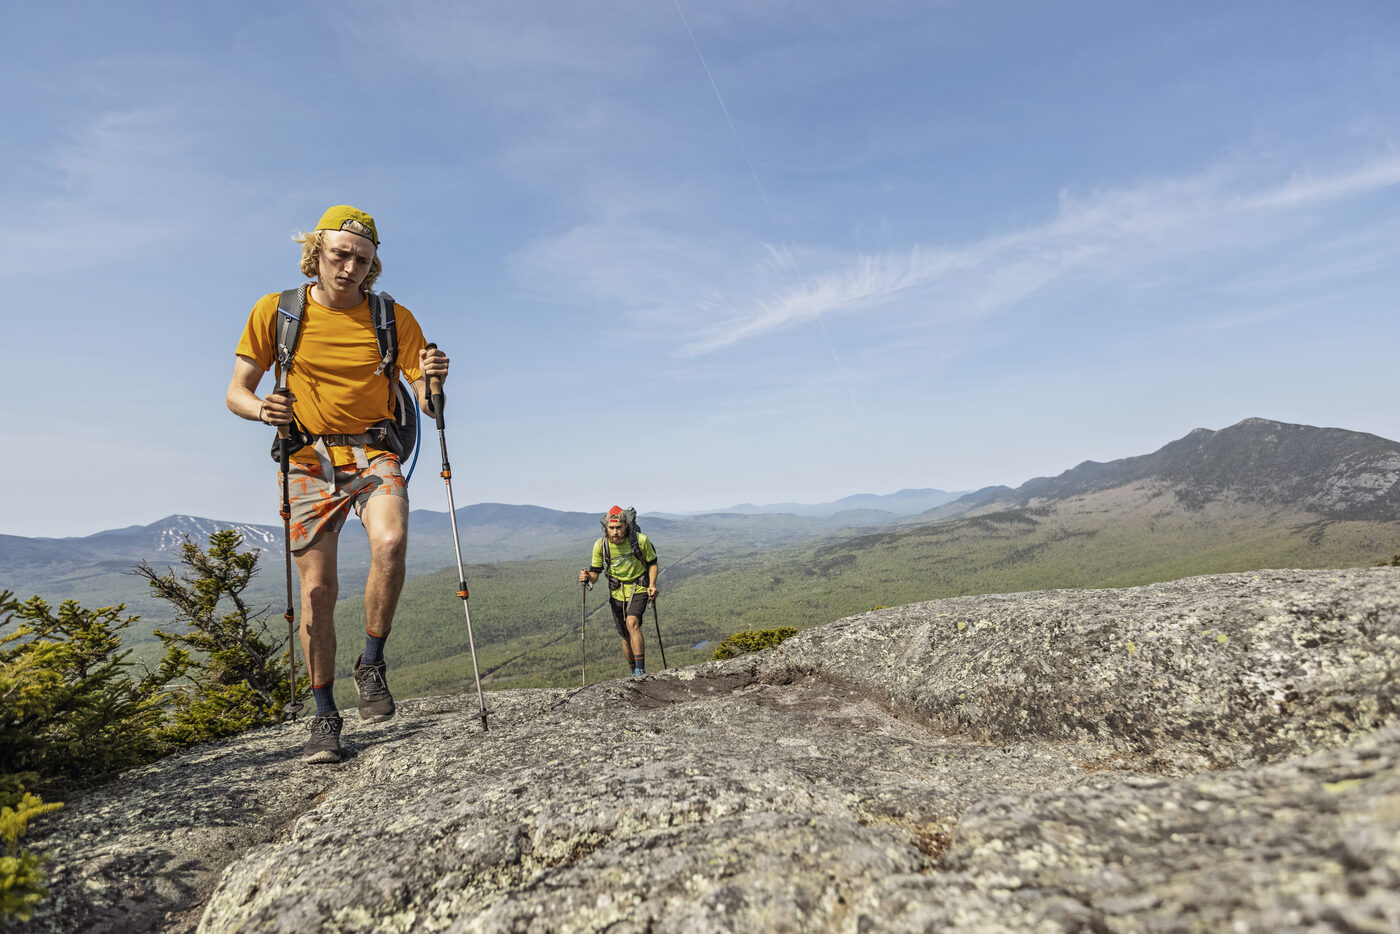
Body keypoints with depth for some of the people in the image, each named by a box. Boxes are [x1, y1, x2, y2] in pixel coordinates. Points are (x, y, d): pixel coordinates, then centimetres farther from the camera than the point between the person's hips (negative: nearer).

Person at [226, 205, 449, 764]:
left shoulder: (393, 319, 1)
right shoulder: (274, 311, 2)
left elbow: (428, 405, 0)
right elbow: (236, 393, 5)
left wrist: (432, 382, -23)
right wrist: (260, 409, -18)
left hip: (373, 453, 0)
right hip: (308, 459, 1)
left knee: (390, 542, -30)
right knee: (317, 588, -2)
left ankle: (371, 665, -7)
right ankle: (325, 717, 15)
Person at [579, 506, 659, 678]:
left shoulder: (641, 540, -19)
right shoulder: (600, 545, -14)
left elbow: (652, 563, -3)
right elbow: (595, 572, -4)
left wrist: (652, 585, -18)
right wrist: (588, 577, -27)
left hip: (639, 590, -3)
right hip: (617, 593, 3)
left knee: (632, 622, -28)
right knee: (626, 637, 7)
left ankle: (641, 670, -24)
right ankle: (635, 674, 28)